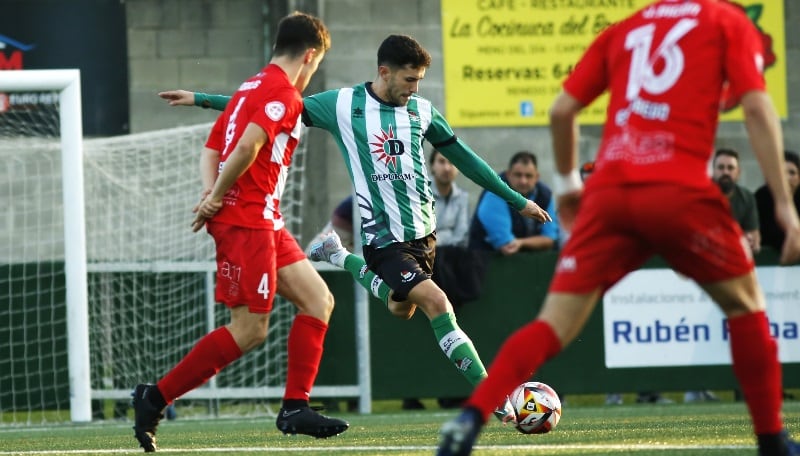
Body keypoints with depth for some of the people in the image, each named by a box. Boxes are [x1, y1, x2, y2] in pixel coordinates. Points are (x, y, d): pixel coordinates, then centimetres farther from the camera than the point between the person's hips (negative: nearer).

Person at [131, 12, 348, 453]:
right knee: (250, 330, -8)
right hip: (246, 219, -10)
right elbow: (249, 145, -24)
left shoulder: (251, 87, 20)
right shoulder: (283, 93, -10)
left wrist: (211, 192, -1)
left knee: (318, 301, 6)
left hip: (265, 222, 10)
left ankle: (295, 408, 2)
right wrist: (217, 197, -14)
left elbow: (212, 149, 16)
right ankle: (155, 398, -4)